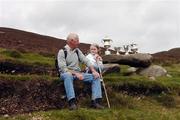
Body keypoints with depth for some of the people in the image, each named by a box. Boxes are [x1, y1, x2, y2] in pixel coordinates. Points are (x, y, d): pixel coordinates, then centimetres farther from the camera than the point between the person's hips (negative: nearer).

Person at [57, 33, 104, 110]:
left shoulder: (77, 50, 13)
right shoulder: (62, 52, -6)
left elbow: (86, 61, 6)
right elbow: (63, 68, -16)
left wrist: (93, 71, -11)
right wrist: (75, 73, -26)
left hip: (78, 73, 6)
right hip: (67, 74, -6)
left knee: (96, 77, -10)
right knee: (68, 75, -41)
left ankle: (95, 101, -20)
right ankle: (72, 102, -45)